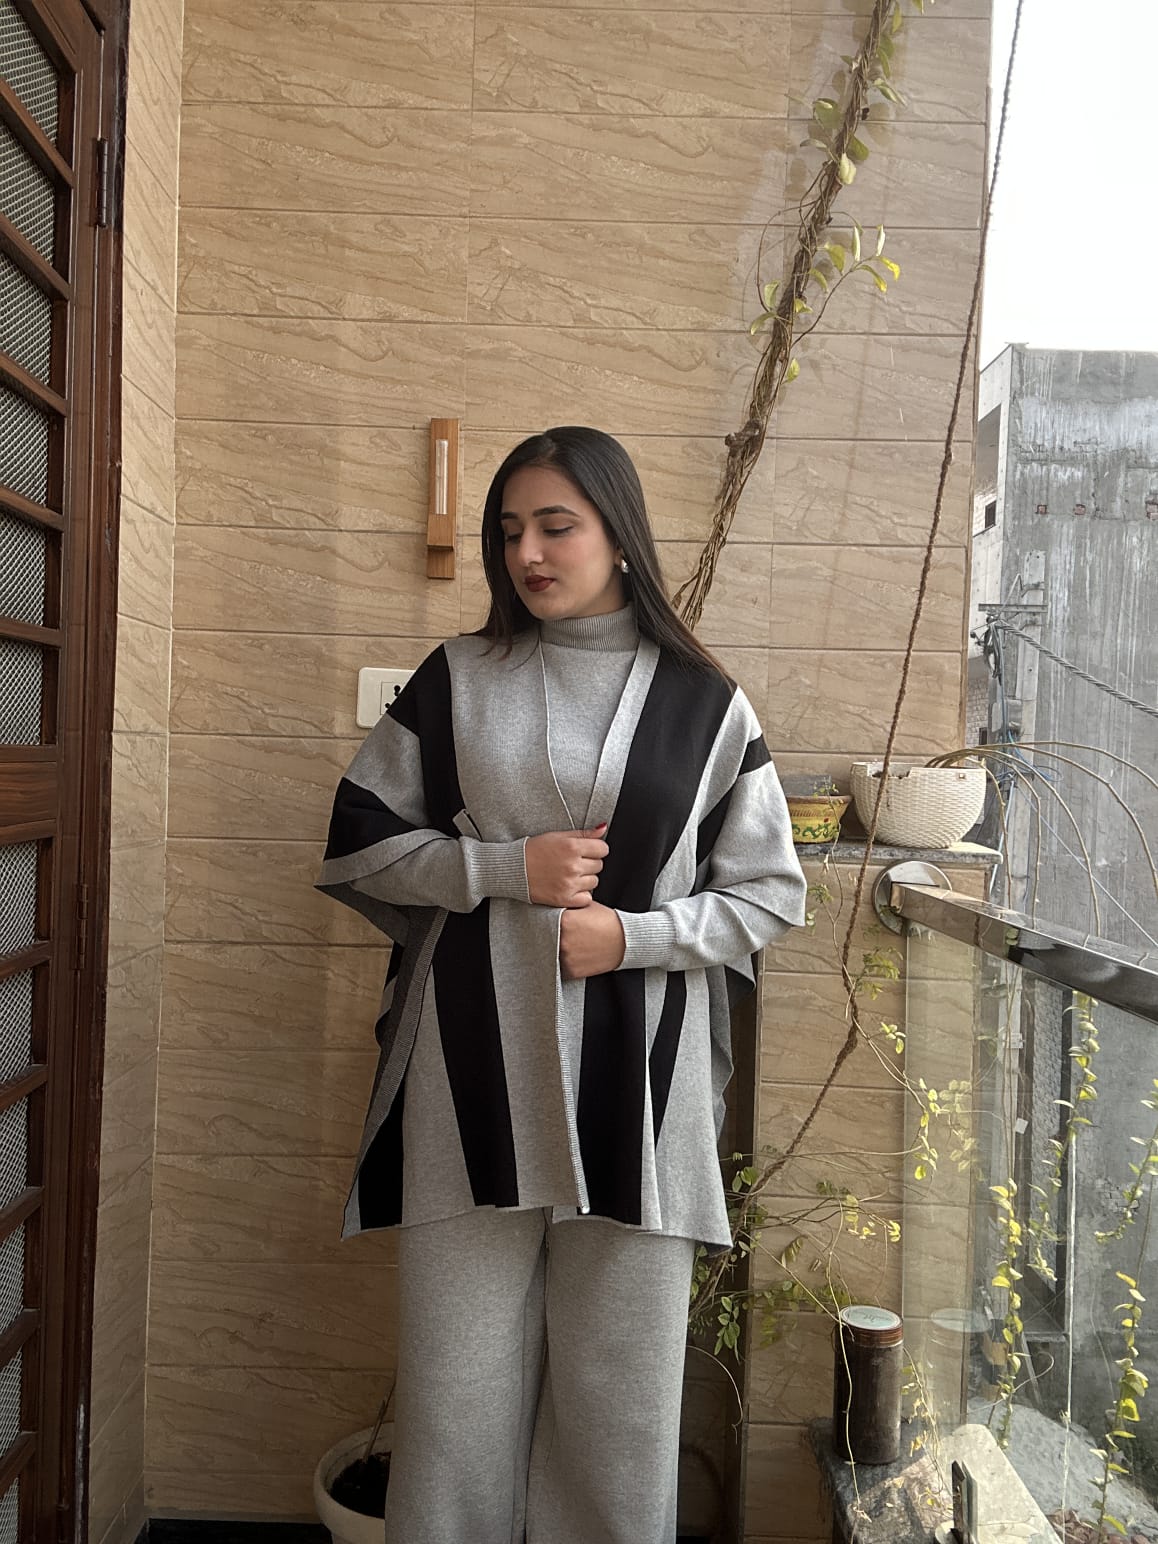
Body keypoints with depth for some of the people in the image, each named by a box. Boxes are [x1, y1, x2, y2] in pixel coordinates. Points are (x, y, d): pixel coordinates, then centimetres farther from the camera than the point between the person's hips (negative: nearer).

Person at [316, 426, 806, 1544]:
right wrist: (507, 868, -8)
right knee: (458, 1378, 9)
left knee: (619, 1388, 9)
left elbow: (769, 892, 6)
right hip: (475, 1076, 1)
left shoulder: (704, 705, 4)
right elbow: (359, 841, 6)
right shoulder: (455, 680, 7)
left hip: (638, 1080, 0)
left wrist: (633, 933, -9)